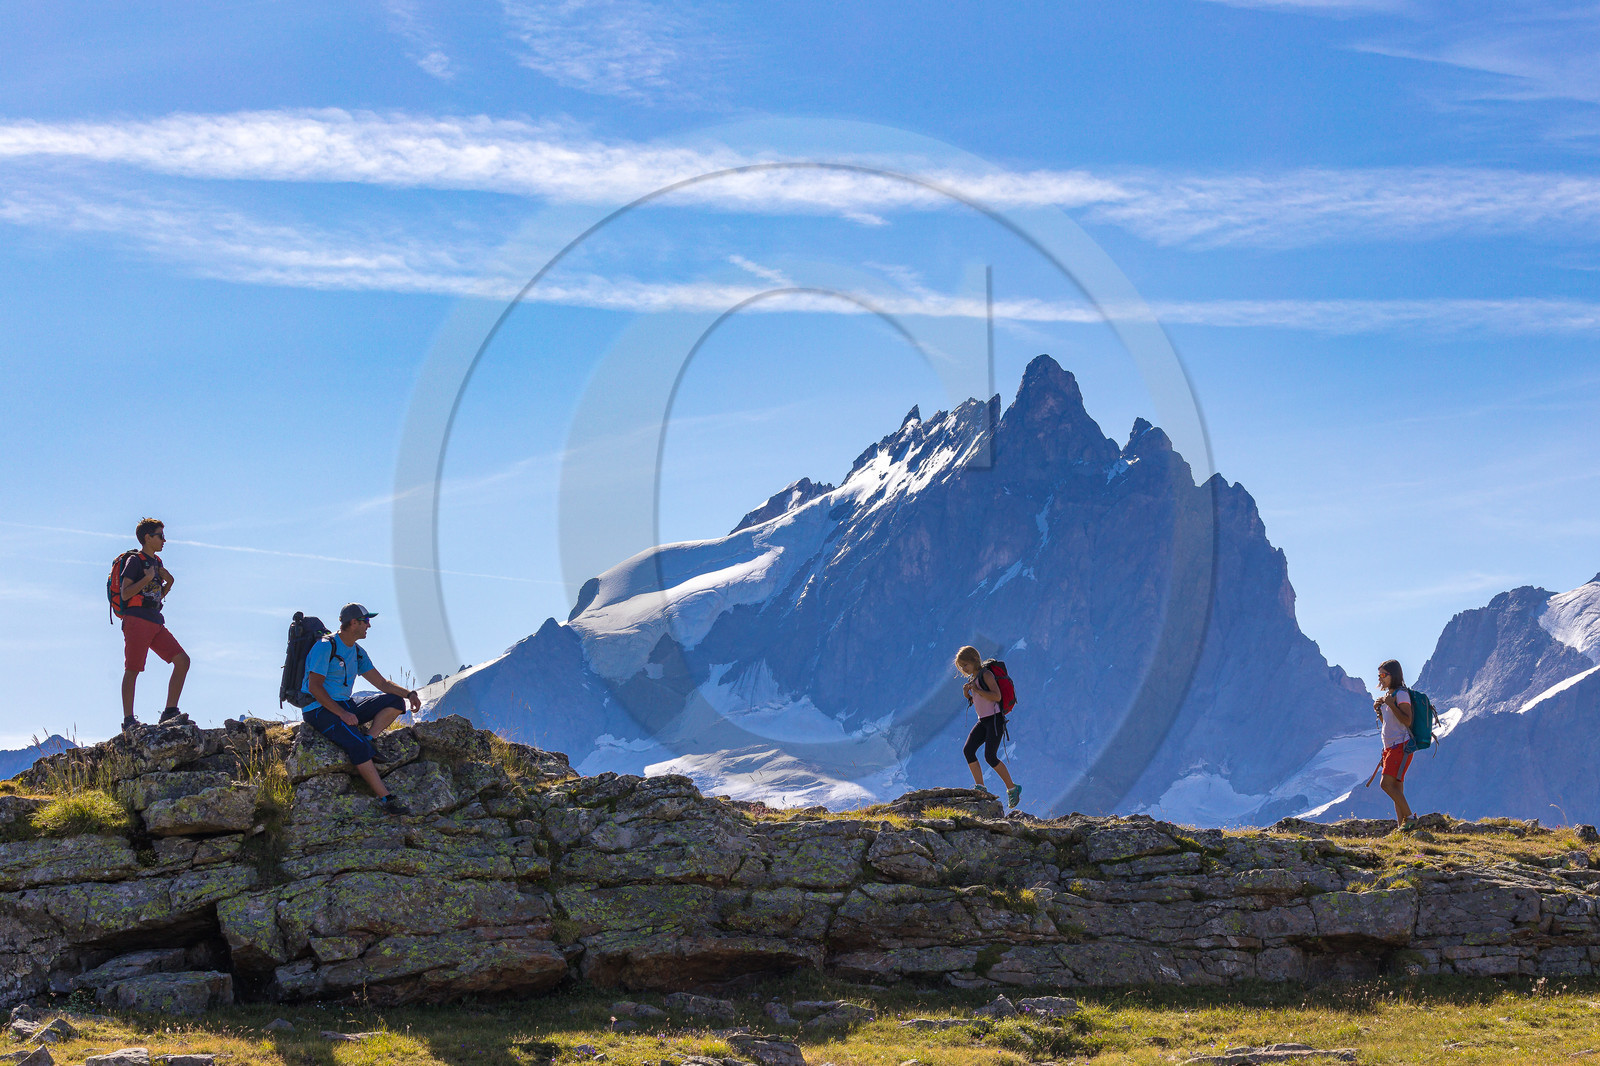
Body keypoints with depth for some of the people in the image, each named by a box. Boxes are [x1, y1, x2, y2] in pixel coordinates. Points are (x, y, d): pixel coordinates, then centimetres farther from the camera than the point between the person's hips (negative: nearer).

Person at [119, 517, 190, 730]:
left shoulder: (157, 561, 21)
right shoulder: (134, 561, -4)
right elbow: (125, 593, -13)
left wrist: (169, 583, 10)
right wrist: (147, 578, -15)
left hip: (156, 622, 8)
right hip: (137, 620, -8)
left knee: (182, 661, -2)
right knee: (133, 670, -7)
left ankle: (170, 712, 1)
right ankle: (128, 720, -5)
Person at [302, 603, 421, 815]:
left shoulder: (357, 652, 13)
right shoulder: (325, 646, -13)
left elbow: (381, 682, 15)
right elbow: (314, 687, -20)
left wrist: (408, 693, -4)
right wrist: (342, 714, -26)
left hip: (346, 705, 9)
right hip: (319, 709, -9)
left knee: (395, 702, -5)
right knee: (356, 745, -32)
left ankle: (367, 738, -21)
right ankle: (385, 798, -29)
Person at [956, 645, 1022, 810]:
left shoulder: (986, 675, -11)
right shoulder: (972, 679, 16)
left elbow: (997, 696, -20)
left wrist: (977, 690, -19)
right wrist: (967, 694, 4)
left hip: (995, 719, -9)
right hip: (983, 721, 9)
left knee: (990, 756, -13)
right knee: (968, 750, -7)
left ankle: (1012, 788, 0)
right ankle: (980, 787, -7)